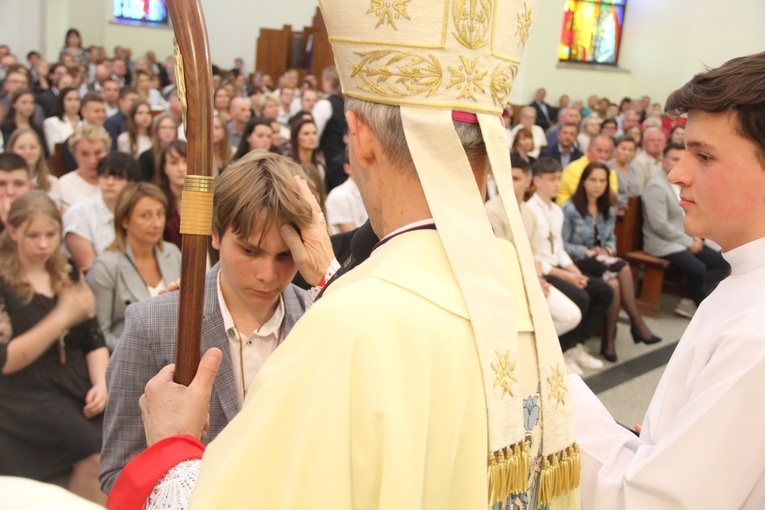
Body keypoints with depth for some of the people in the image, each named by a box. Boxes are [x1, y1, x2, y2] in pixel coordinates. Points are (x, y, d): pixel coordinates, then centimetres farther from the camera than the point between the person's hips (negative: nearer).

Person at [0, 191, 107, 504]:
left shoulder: (68, 275, 13)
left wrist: (101, 384, -4)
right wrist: (61, 318, -19)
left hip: (78, 386, 4)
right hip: (28, 393, -4)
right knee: (95, 453, -27)